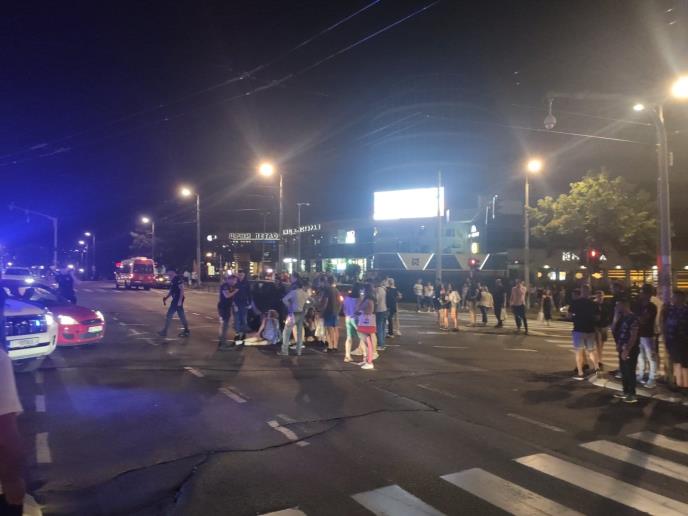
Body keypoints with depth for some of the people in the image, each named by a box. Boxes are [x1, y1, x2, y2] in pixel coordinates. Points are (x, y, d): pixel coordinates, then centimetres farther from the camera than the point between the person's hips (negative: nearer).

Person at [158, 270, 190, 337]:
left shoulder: (178, 278, -16)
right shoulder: (173, 280, 14)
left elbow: (182, 289, -21)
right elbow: (171, 291, 23)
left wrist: (180, 301, -24)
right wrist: (166, 297, 12)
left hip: (177, 300, -10)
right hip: (175, 300, 10)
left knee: (169, 314, -4)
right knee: (181, 315, 11)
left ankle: (164, 331, 3)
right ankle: (186, 331, 15)